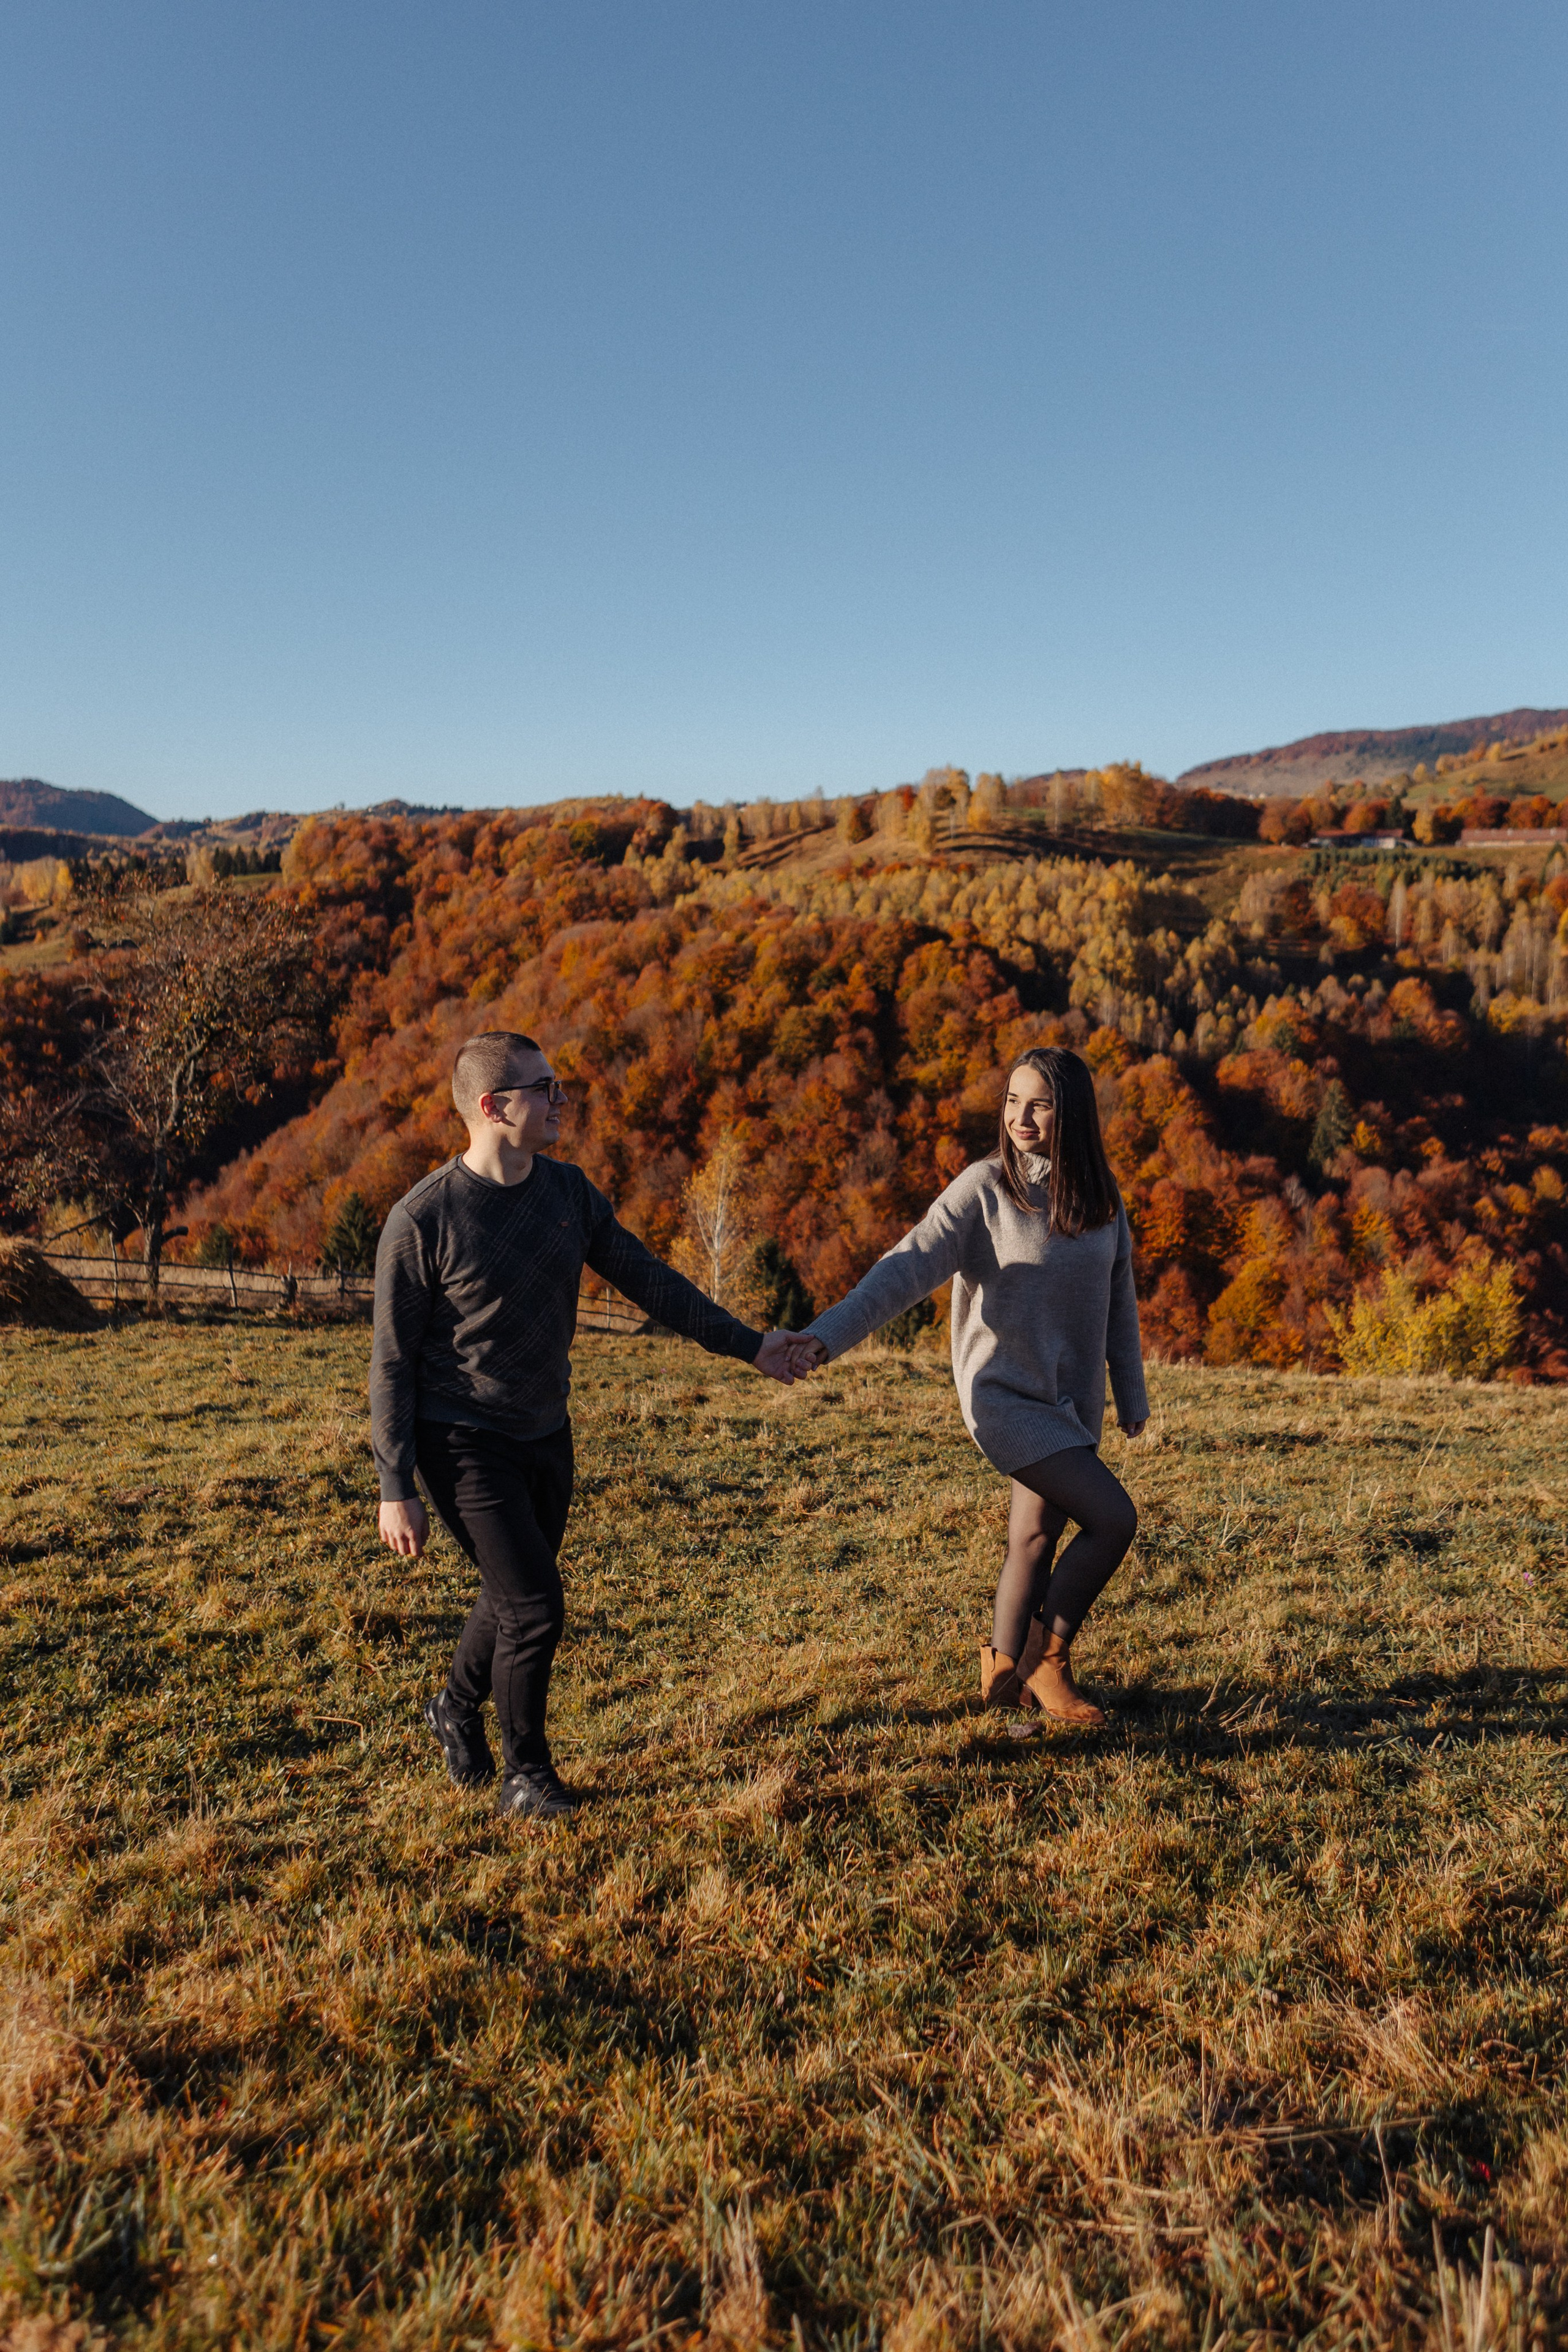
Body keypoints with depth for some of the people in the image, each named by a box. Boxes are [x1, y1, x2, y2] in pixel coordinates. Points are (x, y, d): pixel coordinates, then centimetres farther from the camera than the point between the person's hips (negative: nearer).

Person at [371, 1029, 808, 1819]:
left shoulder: (567, 1191, -1)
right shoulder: (423, 1219, -18)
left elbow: (646, 1278, 5)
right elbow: (393, 1361, -12)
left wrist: (747, 1345, 2)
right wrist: (395, 1490, -12)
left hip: (546, 1435, 6)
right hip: (465, 1443, -6)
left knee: (514, 1595, 17)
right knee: (535, 1606, -8)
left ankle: (457, 1708, 46)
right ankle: (526, 1775, 15)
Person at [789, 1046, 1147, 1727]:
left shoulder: (1099, 1197, 2)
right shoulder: (983, 1189, -13)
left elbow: (1118, 1300, 12)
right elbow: (908, 1269, -21)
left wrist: (1131, 1394, 18)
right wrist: (826, 1335, -32)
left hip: (1074, 1401, 6)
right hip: (1005, 1394, -6)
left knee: (1036, 1539, 13)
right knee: (1113, 1517, -13)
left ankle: (1005, 1675, 31)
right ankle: (1048, 1659, 6)